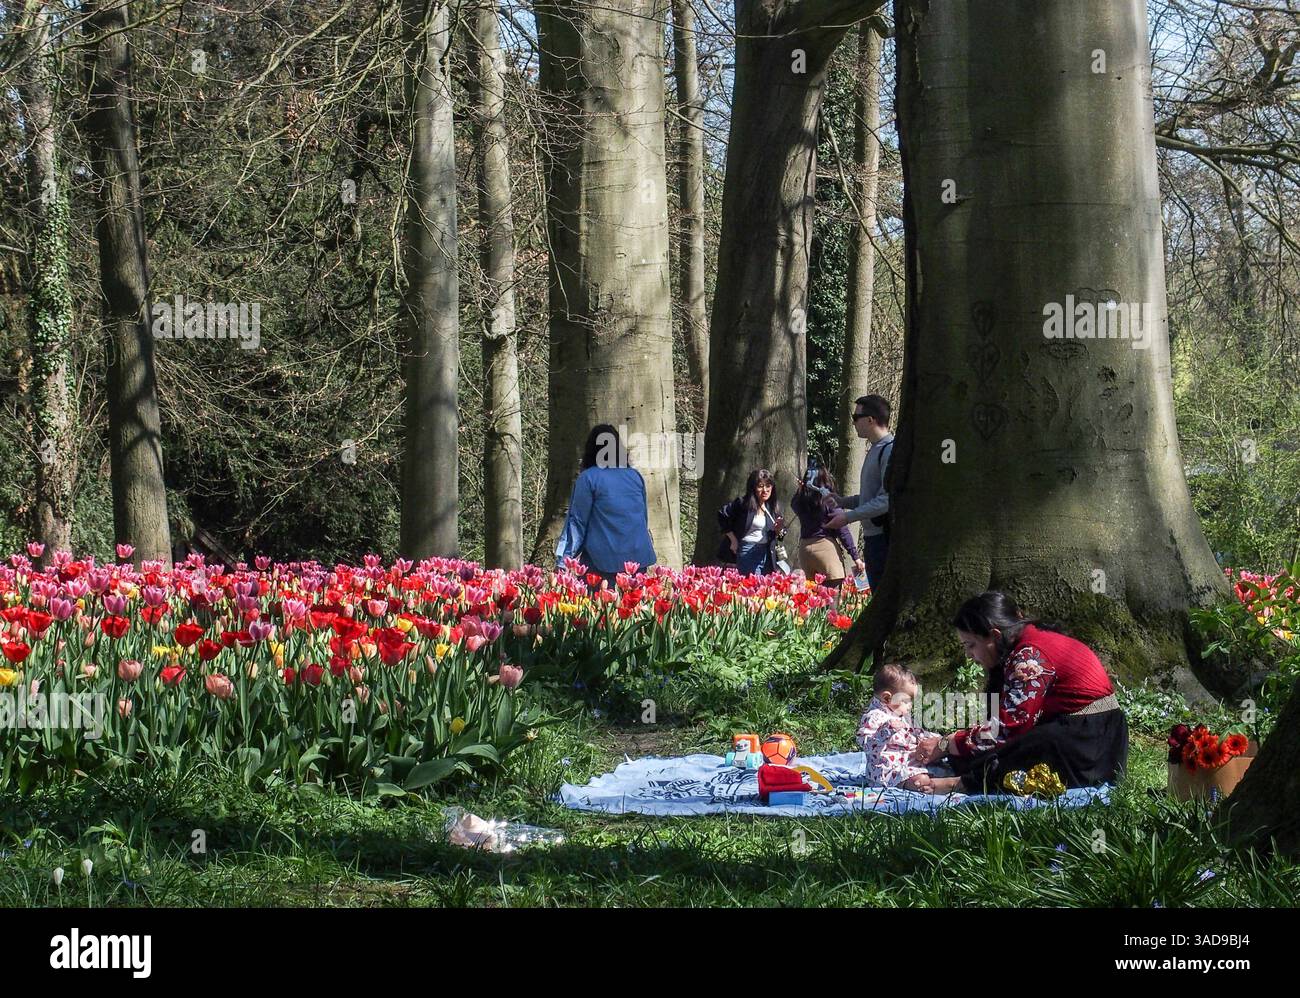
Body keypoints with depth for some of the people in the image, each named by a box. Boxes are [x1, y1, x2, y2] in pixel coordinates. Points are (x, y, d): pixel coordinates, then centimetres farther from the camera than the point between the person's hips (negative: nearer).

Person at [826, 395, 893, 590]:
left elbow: (887, 500, -21)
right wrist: (842, 501, 14)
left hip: (884, 536, -10)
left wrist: (848, 517, -18)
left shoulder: (890, 451, -15)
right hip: (872, 536, 10)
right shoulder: (875, 450, 16)